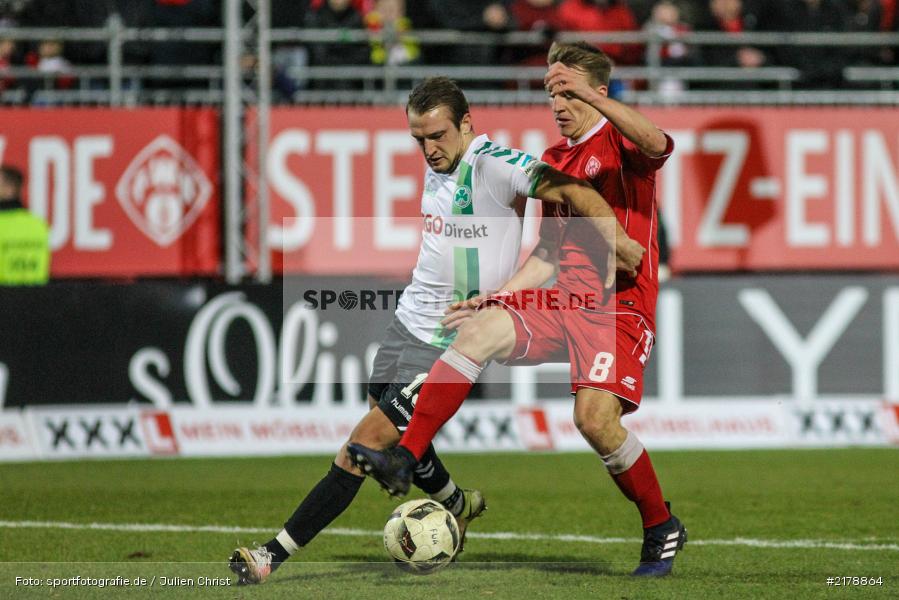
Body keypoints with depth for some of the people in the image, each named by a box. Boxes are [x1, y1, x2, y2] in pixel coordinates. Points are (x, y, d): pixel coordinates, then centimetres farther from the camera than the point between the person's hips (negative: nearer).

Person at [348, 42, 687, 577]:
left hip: (621, 306, -6)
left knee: (596, 418, -23)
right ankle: (404, 461, -22)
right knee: (479, 331, -18)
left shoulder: (620, 141, -2)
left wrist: (591, 98, -38)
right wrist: (498, 297, 13)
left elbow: (657, 145, -29)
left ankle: (662, 529, 1)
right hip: (565, 300, 7)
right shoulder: (555, 161, 19)